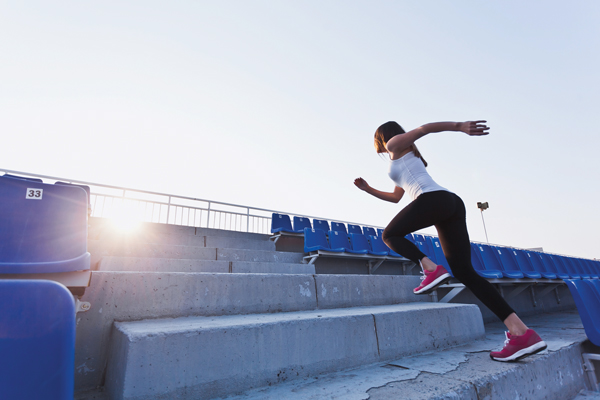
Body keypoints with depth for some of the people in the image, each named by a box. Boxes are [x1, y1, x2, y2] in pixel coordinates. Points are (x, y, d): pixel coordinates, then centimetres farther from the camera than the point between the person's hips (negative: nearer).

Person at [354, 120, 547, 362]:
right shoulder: (406, 159, 38)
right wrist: (368, 189, 43)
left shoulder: (395, 144, 14)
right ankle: (521, 333, -7)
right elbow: (396, 197, 41)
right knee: (464, 272, 1)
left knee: (390, 235, 10)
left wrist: (459, 126, -17)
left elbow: (424, 128, -3)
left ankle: (431, 269, -12)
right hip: (452, 203, 9)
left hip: (433, 199, -9)